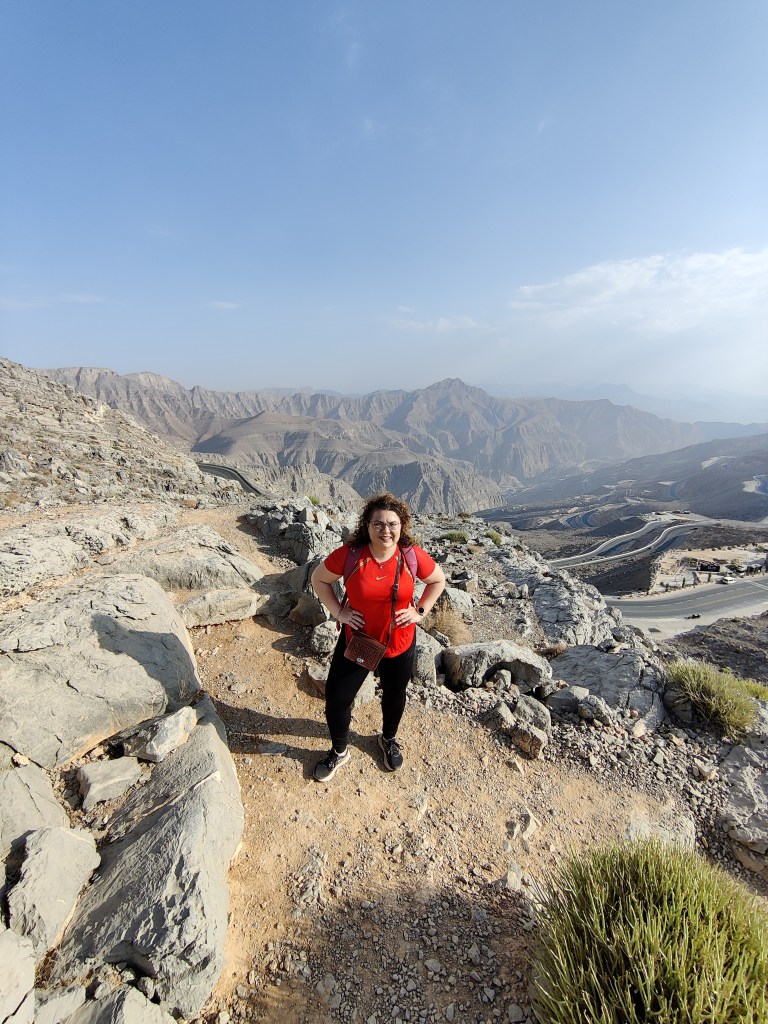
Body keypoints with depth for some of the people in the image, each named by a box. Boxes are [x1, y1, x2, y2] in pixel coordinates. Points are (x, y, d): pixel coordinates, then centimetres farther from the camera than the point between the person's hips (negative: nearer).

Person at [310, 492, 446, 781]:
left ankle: (389, 740, 56)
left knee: (394, 696, 23)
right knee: (336, 698, 8)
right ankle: (339, 751, 40)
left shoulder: (413, 556, -18)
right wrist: (338, 611, -11)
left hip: (399, 646, 1)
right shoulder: (349, 554, -21)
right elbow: (319, 578, -4)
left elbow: (438, 580, 1)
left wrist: (420, 611, -6)